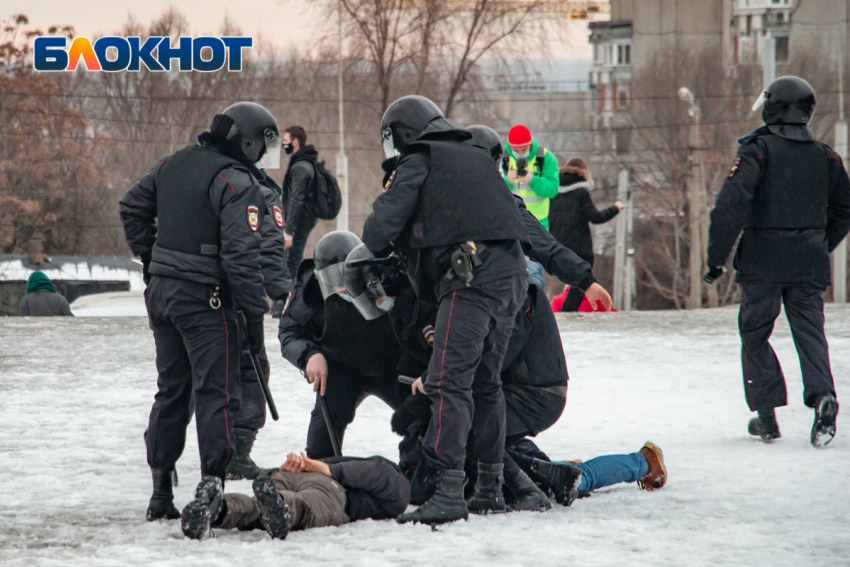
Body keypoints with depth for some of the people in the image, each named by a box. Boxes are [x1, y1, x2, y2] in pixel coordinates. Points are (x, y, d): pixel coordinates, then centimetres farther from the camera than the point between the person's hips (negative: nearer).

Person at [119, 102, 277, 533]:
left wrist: (151, 259, 24)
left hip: (161, 291, 8)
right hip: (204, 300, -8)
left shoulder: (174, 165, 10)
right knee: (216, 393, -7)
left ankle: (160, 493, 22)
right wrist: (254, 313, -16)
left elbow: (132, 208, 20)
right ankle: (210, 488, -20)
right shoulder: (238, 183, -15)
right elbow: (241, 254, -21)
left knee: (171, 391, 17)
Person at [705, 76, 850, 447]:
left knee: (755, 334, 8)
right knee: (810, 331, 2)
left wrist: (716, 257, -11)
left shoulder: (758, 149, -8)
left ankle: (766, 414, 2)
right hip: (808, 262, 4)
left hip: (763, 259, -4)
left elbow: (731, 204, -16)